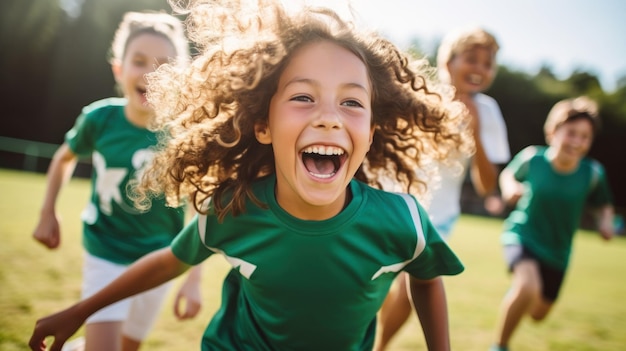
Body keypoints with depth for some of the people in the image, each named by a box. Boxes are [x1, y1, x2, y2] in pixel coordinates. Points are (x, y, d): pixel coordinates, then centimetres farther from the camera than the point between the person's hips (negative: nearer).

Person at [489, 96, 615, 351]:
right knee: (528, 287, -34)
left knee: (538, 313, 19)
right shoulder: (532, 158, -17)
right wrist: (509, 189, -17)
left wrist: (606, 223, -18)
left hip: (557, 251, 4)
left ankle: (517, 298, 58)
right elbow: (508, 174, 3)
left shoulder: (592, 173, -15)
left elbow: (604, 205, 2)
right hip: (522, 235, -3)